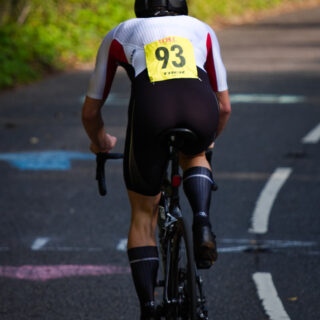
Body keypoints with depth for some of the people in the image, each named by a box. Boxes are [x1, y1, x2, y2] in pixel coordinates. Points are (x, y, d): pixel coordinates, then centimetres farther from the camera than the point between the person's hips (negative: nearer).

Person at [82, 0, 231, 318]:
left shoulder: (119, 34, 32)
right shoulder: (201, 29, 34)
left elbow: (90, 112, 36)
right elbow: (224, 107, 37)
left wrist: (100, 142, 57)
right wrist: (208, 139, 57)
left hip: (151, 111, -1)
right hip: (201, 111, 1)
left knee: (143, 217, 20)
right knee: (193, 156, 38)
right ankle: (202, 219, 9)